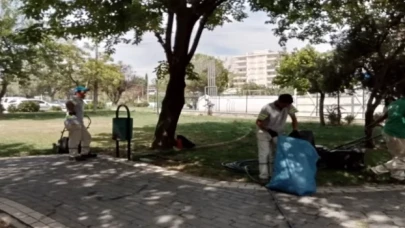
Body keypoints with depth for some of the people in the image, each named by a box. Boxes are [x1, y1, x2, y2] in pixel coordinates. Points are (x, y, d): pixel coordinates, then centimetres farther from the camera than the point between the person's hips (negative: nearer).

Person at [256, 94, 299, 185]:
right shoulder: (268, 108, -31)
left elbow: (294, 118, -5)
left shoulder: (289, 107, -18)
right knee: (264, 154, -9)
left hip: (277, 134, 5)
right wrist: (269, 131, -32)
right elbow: (258, 122, -23)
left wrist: (295, 131, -19)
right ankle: (263, 176, -6)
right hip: (264, 133, -5)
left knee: (275, 154, 8)